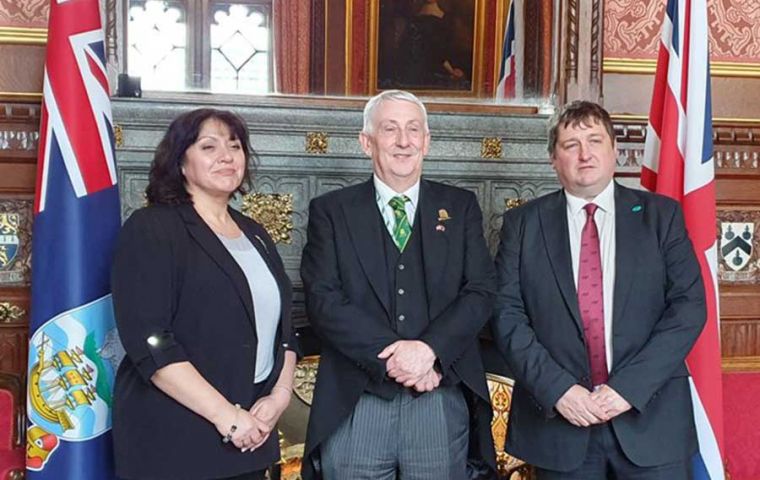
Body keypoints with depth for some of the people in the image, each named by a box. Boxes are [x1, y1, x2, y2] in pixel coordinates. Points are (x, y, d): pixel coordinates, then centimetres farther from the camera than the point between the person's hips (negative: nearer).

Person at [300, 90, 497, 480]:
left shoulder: (460, 207, 10)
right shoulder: (331, 211, 5)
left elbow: (481, 291, 2)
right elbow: (322, 299, -5)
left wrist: (429, 348, -14)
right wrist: (391, 355, -15)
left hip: (443, 404, 1)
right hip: (354, 407, -1)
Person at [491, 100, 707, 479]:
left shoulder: (661, 215, 4)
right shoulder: (523, 223, 4)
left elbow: (688, 305, -3)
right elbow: (507, 313, -3)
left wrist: (628, 386, -12)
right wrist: (557, 389, -14)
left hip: (650, 420, 0)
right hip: (558, 420, 0)